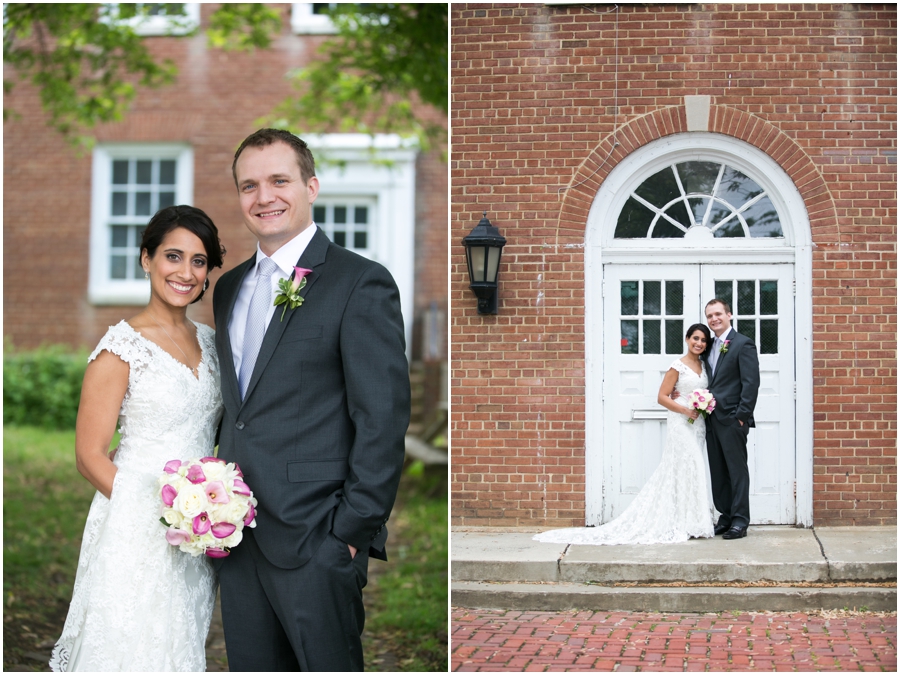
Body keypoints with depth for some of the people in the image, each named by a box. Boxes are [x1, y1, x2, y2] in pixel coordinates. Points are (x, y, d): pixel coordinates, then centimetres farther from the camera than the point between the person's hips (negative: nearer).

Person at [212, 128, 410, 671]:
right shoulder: (230, 287, 15)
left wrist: (352, 533, -15)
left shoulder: (361, 284, -8)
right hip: (238, 539, 7)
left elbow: (384, 420, -13)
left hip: (316, 543, -7)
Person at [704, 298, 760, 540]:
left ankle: (740, 520, 1)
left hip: (732, 419, -8)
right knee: (718, 472, 10)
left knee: (737, 470, -3)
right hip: (712, 418, 8)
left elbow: (751, 383, -12)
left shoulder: (743, 344, -6)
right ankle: (726, 517, 17)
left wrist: (742, 416, -16)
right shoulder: (711, 346, 17)